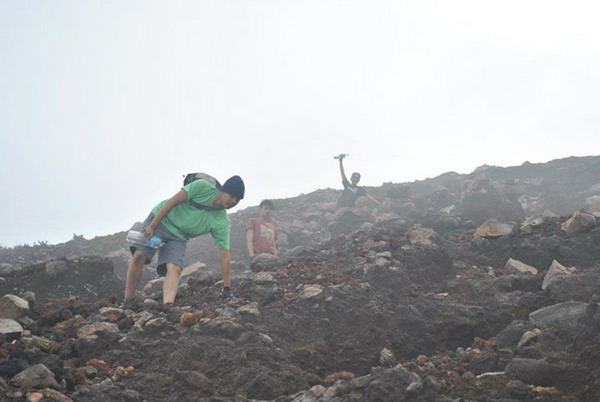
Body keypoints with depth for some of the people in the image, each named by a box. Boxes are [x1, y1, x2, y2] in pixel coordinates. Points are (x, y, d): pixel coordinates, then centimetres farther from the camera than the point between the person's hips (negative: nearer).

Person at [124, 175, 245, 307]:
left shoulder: (222, 223, -11)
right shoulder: (203, 187, -18)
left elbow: (224, 255, -11)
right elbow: (172, 202, -16)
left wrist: (227, 288, -14)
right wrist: (152, 226, -21)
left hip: (178, 237, 3)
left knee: (174, 268, -23)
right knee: (139, 255, -19)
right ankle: (128, 303, -10)